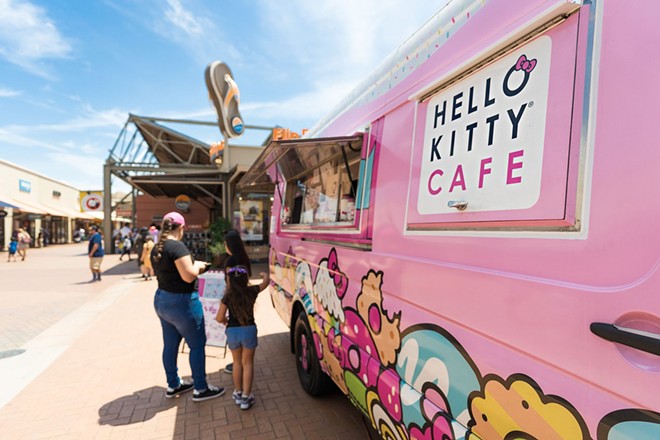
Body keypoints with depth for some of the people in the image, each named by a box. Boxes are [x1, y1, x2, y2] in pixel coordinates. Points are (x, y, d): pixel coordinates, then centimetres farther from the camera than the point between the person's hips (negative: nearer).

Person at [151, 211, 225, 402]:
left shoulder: (156, 249, 7)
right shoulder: (177, 246, -21)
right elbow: (189, 276, -25)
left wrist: (192, 266, 14)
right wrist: (198, 265, -6)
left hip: (161, 300, 9)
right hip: (181, 302, -9)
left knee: (170, 344, 19)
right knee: (197, 345, 5)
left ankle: (173, 385, 34)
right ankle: (200, 389, 16)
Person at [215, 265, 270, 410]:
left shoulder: (227, 296, -9)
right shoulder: (252, 291, -8)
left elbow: (219, 318, -8)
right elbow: (266, 280, 8)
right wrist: (264, 274, 29)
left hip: (232, 331, 1)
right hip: (249, 330, -1)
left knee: (237, 362, 20)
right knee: (248, 363, 12)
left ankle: (238, 393, 32)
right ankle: (246, 397, 13)